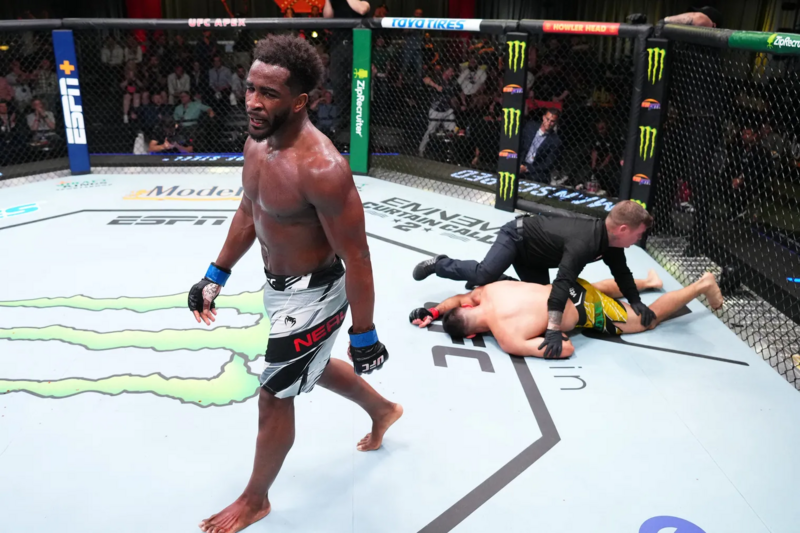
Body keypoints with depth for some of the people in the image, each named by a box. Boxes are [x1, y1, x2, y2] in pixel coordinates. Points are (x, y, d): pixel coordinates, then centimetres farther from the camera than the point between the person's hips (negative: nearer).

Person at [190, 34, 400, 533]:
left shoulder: (322, 168, -32)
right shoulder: (257, 142, -5)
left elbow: (357, 258, -25)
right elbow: (249, 212, 11)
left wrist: (363, 336, -18)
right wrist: (216, 276, 15)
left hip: (311, 296, -9)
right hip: (279, 284, 9)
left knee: (275, 397, 7)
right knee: (313, 366, 30)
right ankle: (383, 410, 57)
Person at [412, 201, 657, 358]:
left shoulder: (609, 239, -10)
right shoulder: (584, 243, -38)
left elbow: (622, 272, 7)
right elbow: (563, 282, -48)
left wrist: (636, 301, -3)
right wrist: (553, 330, -53)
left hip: (532, 253, 9)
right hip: (517, 235, -9)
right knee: (485, 275, -24)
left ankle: (483, 282, 17)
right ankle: (439, 264, 1)